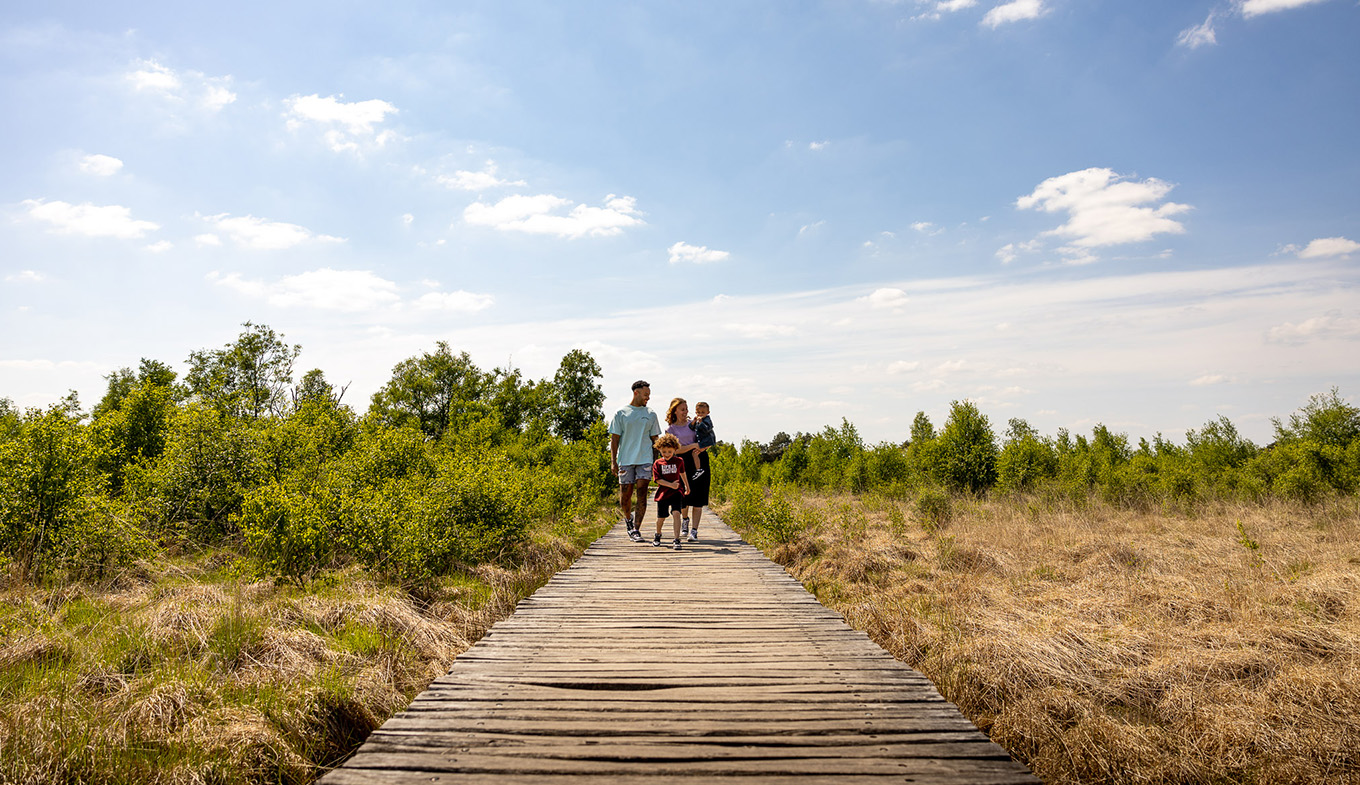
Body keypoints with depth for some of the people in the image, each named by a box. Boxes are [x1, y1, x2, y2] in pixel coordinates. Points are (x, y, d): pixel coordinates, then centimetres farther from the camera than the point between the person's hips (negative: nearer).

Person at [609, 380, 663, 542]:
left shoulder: (651, 415, 11)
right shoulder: (620, 414, 5)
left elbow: (655, 439, 14)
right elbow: (614, 438, 3)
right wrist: (613, 461, -3)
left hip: (645, 460, 1)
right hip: (625, 460, -1)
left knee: (642, 494, -7)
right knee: (625, 495, 3)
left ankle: (636, 529, -3)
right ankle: (628, 518, 32)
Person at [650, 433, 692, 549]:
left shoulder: (679, 461, 2)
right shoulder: (657, 464, -2)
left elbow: (682, 474, 21)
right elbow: (658, 480, -9)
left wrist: (687, 487, 33)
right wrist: (671, 485, -21)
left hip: (676, 492, -1)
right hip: (663, 493, 1)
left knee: (676, 513, -19)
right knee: (661, 517, 11)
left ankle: (677, 540, -18)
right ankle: (658, 535, 40)